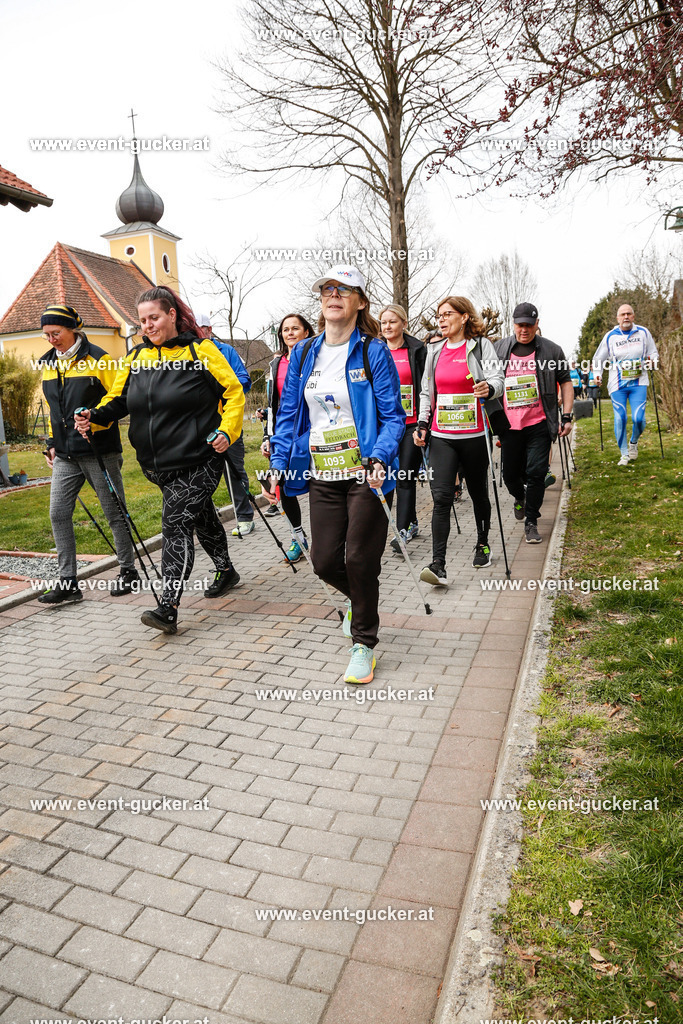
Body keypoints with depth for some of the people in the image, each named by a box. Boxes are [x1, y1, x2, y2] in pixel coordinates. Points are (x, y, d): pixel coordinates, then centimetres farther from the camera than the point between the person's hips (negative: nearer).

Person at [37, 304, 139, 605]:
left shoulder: (98, 359, -7)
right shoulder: (48, 363, 13)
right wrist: (52, 442, 17)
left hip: (99, 452, -6)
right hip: (65, 455, 6)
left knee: (115, 513, 4)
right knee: (58, 514, 1)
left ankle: (128, 571, 20)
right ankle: (68, 582, 8)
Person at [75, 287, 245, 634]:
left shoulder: (201, 350, -5)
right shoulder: (136, 357, 11)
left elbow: (233, 392, -3)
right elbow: (118, 399, 13)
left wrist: (227, 430, -16)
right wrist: (94, 416, -6)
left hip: (197, 461, -6)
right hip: (158, 464, 6)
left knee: (176, 524, -14)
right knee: (200, 515, 20)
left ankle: (168, 607, -13)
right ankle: (225, 570, 40)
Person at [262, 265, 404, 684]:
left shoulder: (374, 351, -4)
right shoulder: (303, 354, 9)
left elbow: (393, 416, -6)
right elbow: (289, 413, 12)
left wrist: (379, 459, -23)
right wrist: (279, 465, 3)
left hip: (364, 475, -4)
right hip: (322, 477, 4)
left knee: (359, 560, -2)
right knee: (326, 561, 6)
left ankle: (364, 644, 19)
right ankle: (361, 601, 41)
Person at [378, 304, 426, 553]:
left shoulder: (417, 350, 1)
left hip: (411, 423, -4)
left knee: (406, 476, -7)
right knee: (396, 474, 10)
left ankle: (403, 531, -5)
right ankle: (412, 522, 27)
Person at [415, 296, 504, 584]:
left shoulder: (480, 345, 1)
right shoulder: (435, 350, 12)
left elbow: (497, 377, -9)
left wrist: (489, 388, -32)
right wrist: (422, 423, 7)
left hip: (474, 434, -2)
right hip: (442, 436, 2)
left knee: (478, 492, 13)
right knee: (441, 497, -10)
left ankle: (483, 544, 36)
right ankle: (438, 566, -13)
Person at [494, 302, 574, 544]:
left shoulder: (551, 350, 2)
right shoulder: (499, 349, 6)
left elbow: (566, 382, 8)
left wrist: (567, 416, 0)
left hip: (539, 424, -2)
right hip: (509, 425, 2)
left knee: (536, 473, -5)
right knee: (510, 475, 9)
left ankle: (531, 522, 8)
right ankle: (520, 498, 43)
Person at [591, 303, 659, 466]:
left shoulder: (643, 333, 7)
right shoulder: (610, 336, 5)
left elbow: (653, 353, 17)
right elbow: (598, 359, 14)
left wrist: (652, 360, -6)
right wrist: (597, 375, 0)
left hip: (638, 383, 0)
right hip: (618, 385, 0)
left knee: (638, 418, -11)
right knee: (620, 419, -7)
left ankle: (634, 443, 21)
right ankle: (624, 454, 6)